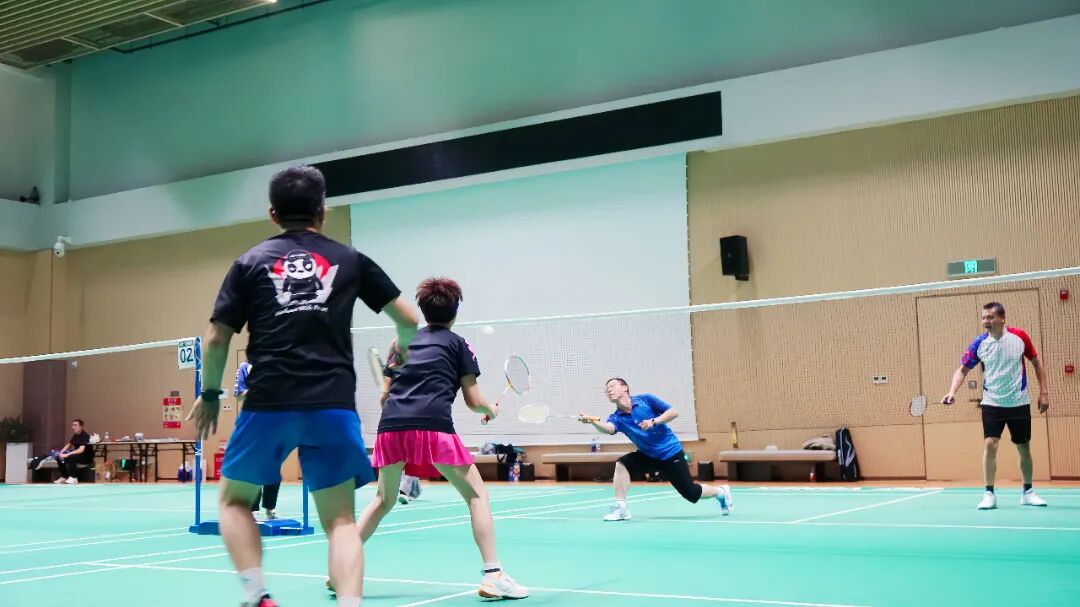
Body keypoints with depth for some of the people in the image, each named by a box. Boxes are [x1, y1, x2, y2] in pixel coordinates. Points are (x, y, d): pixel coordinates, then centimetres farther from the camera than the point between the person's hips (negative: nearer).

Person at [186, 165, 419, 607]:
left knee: (234, 499, 20)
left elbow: (216, 339, 8)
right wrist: (402, 349, 38)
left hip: (268, 404, 0)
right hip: (334, 405, 1)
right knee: (340, 520, 6)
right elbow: (408, 320, 16)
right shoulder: (350, 260, 13)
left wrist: (209, 393, 23)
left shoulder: (251, 262, 11)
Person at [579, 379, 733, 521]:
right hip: (648, 455, 4)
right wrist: (593, 421, -51)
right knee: (622, 464, -21)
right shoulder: (617, 417, -7)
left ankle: (721, 491, 29)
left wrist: (654, 421, -27)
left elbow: (674, 412, -13)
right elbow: (608, 428, -31)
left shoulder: (645, 399, -13)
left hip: (670, 453, -4)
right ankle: (621, 507, -16)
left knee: (692, 494, 0)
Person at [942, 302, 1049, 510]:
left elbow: (1036, 362, 6)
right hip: (992, 404, -1)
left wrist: (1044, 392, 3)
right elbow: (962, 370, -5)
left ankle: (1027, 493, 26)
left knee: (1024, 448, 10)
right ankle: (989, 494, -6)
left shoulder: (1019, 336, -7)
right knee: (990, 445, -13)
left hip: (1019, 403, 1)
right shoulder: (979, 344, -8)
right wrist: (952, 392, -22)